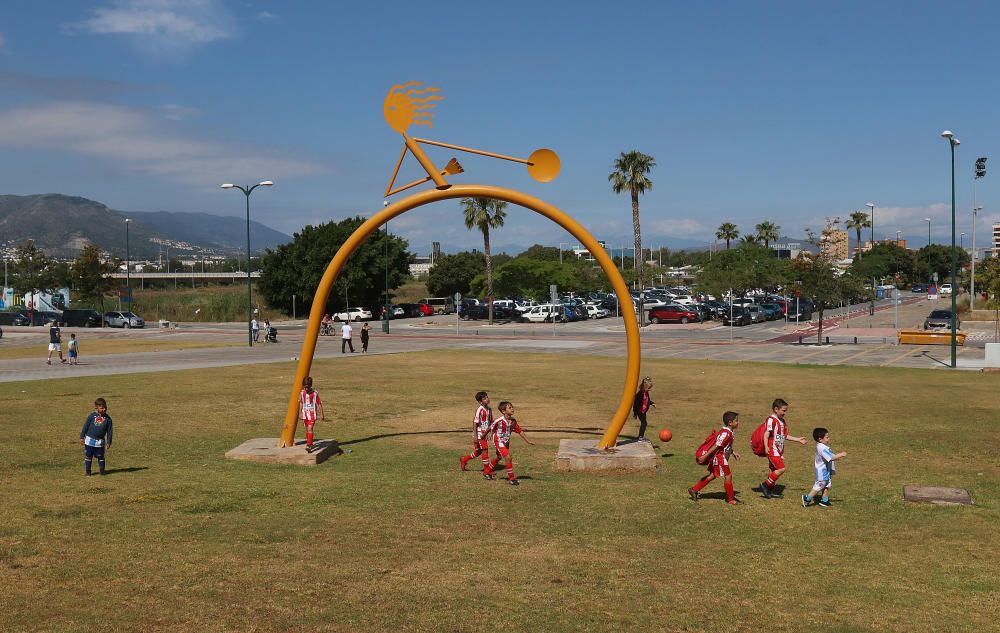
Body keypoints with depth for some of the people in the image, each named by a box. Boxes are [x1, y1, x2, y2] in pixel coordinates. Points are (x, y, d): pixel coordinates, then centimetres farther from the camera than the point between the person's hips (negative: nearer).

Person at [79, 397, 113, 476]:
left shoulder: (107, 418, -2)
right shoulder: (92, 416, -4)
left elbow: (109, 431, 3)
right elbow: (85, 427, 2)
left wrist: (108, 442, 2)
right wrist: (82, 437, 2)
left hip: (100, 442, 0)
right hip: (90, 440, 0)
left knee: (100, 457, 5)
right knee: (88, 456, 6)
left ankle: (101, 471, 16)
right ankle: (87, 472, 14)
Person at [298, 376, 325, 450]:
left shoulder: (315, 393, -12)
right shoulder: (302, 393, -1)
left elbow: (319, 404, -6)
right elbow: (300, 403, 11)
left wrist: (322, 414, -4)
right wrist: (300, 413, 11)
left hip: (312, 413, -5)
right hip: (305, 413, 5)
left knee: (310, 428, -16)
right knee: (307, 429, 15)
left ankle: (308, 445, -20)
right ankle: (310, 443, 30)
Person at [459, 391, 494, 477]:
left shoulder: (489, 409, 5)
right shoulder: (479, 409, -17)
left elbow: (491, 422, 11)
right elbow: (475, 423, -17)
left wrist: (486, 432, 0)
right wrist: (475, 436, -18)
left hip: (484, 433, 8)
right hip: (479, 433, -8)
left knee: (479, 452, 17)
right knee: (485, 450, -6)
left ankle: (464, 459, 38)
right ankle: (487, 471, 2)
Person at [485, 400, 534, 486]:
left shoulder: (513, 421, -8)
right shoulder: (499, 421, -26)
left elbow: (519, 431, -2)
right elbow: (491, 428, -11)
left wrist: (528, 441, -4)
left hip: (506, 442, 7)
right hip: (499, 441, -7)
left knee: (498, 457, 24)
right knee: (508, 458, -17)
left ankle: (488, 472, 46)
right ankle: (511, 479, -9)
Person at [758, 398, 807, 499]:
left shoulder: (782, 421, 16)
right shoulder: (771, 420, -13)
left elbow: (785, 436, 23)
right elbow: (766, 434, -19)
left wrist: (798, 440, 23)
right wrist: (766, 447, -27)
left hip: (779, 450, 9)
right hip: (772, 449, -9)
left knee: (774, 470, 12)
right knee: (781, 469, -15)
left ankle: (770, 490, 20)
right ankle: (765, 484, -6)